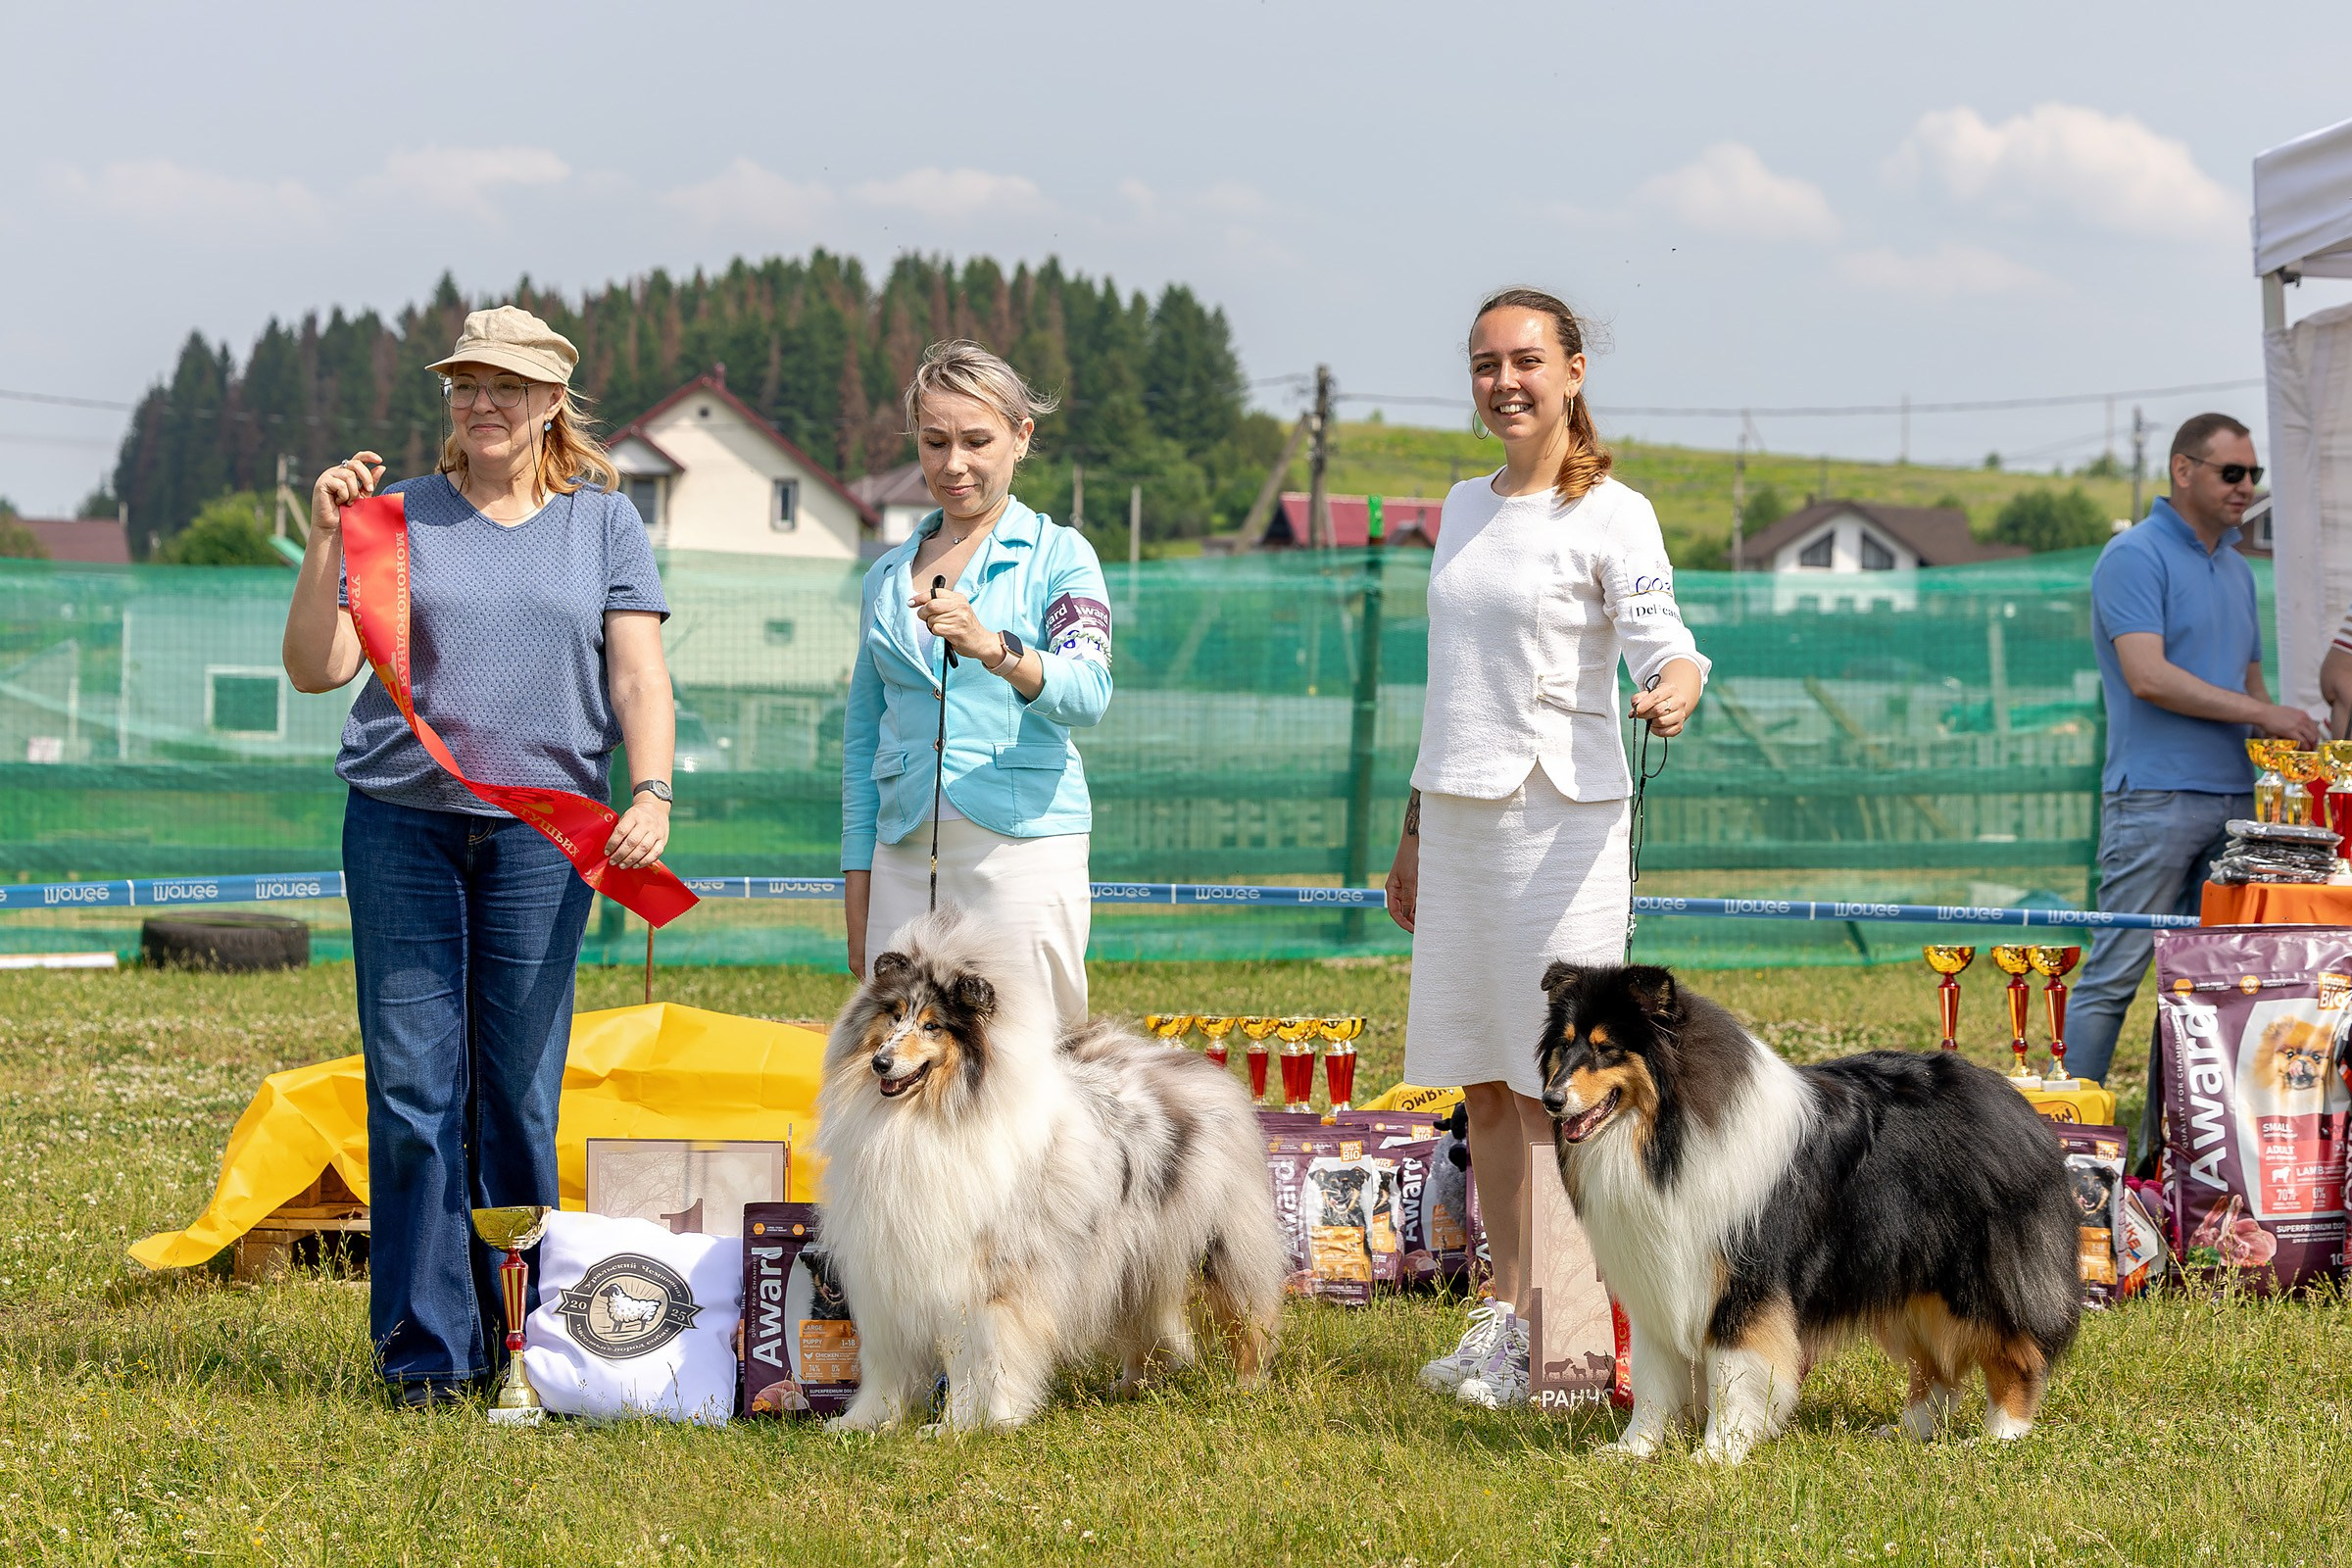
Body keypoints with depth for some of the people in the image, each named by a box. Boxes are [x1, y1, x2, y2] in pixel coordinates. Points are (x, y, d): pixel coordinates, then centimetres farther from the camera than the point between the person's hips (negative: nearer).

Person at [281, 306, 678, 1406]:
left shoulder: (602, 521, 11)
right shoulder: (399, 517, 9)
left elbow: (638, 676, 4)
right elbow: (316, 667, 3)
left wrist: (652, 792, -12)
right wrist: (326, 541, -9)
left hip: (543, 832, 0)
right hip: (402, 826, 0)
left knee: (519, 1093, 1)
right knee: (412, 1087, -3)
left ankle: (519, 1342, 8)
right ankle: (426, 1346, 1)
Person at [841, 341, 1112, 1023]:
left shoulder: (1058, 555, 2)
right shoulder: (887, 576, 17)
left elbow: (1086, 695, -14)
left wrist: (993, 649, -32)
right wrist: (857, 892, 14)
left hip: (1024, 845, -4)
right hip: (904, 858, 4)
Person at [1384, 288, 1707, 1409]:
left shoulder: (1610, 514, -6)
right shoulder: (1465, 507, 15)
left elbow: (1659, 635, -21)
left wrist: (1676, 687, -44)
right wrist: (1416, 832, 22)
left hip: (1561, 820, -7)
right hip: (1457, 817, 7)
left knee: (1553, 1086, -7)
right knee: (1480, 1084, 9)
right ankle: (1506, 1312, 16)